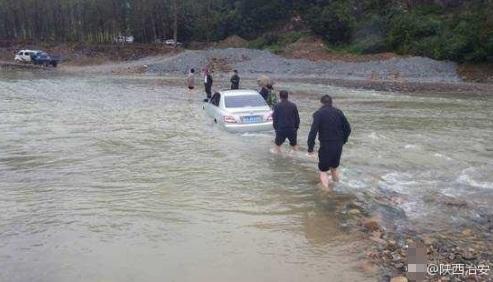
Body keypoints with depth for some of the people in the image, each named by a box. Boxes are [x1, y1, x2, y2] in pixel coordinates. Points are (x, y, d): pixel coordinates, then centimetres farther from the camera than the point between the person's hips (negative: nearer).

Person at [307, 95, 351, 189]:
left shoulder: (319, 113, -8)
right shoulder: (338, 112, 5)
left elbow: (313, 131, -17)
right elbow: (348, 128, 7)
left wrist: (310, 148, -12)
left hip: (326, 146, -5)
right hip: (338, 145, 5)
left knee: (323, 170, 6)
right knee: (334, 168, 23)